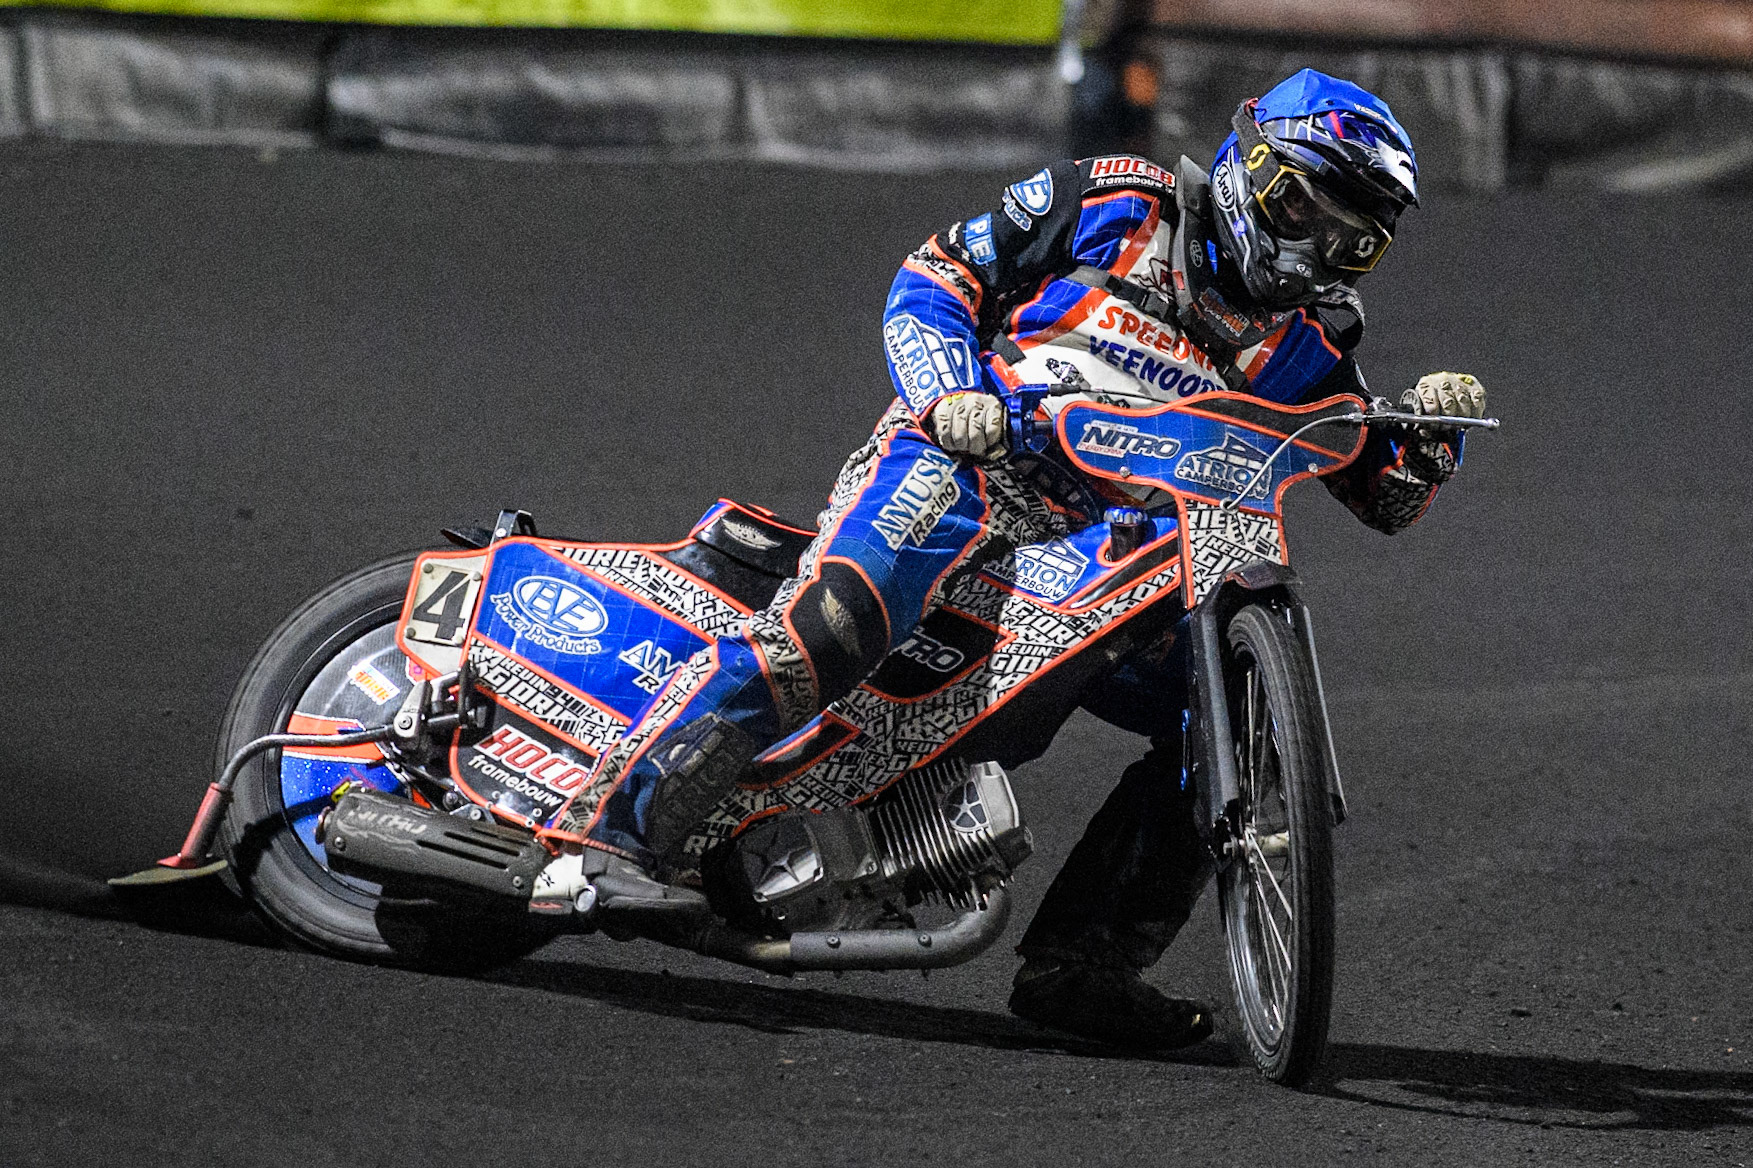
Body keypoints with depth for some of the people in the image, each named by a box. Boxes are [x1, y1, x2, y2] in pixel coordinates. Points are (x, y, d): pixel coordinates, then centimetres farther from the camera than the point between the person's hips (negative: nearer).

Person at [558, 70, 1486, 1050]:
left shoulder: (1307, 344, 15)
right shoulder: (1114, 205, 4)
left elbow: (1387, 498, 15)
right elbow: (933, 274, 5)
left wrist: (1433, 427, -7)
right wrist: (951, 392, -13)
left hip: (1103, 555, 6)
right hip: (958, 460, -6)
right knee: (834, 623, -33)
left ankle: (1077, 965, -8)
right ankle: (614, 826, -36)